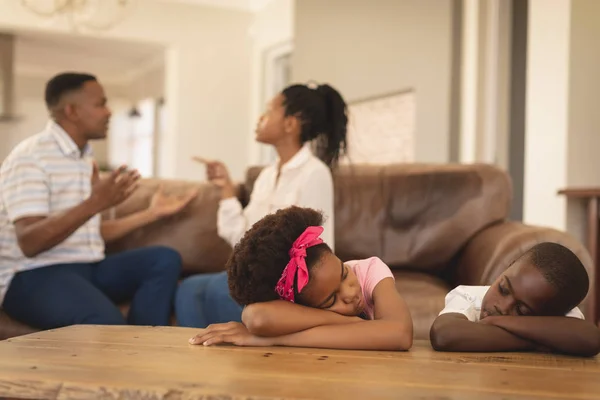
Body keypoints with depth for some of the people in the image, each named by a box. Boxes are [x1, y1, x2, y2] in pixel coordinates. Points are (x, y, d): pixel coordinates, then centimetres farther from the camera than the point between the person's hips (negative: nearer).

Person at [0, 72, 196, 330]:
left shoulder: (85, 159, 17)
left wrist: (152, 213, 23)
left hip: (87, 269, 9)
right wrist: (94, 203, -33)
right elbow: (29, 242, -22)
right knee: (106, 322, -36)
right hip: (34, 275, -8)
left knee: (165, 260, -10)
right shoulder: (30, 157, -10)